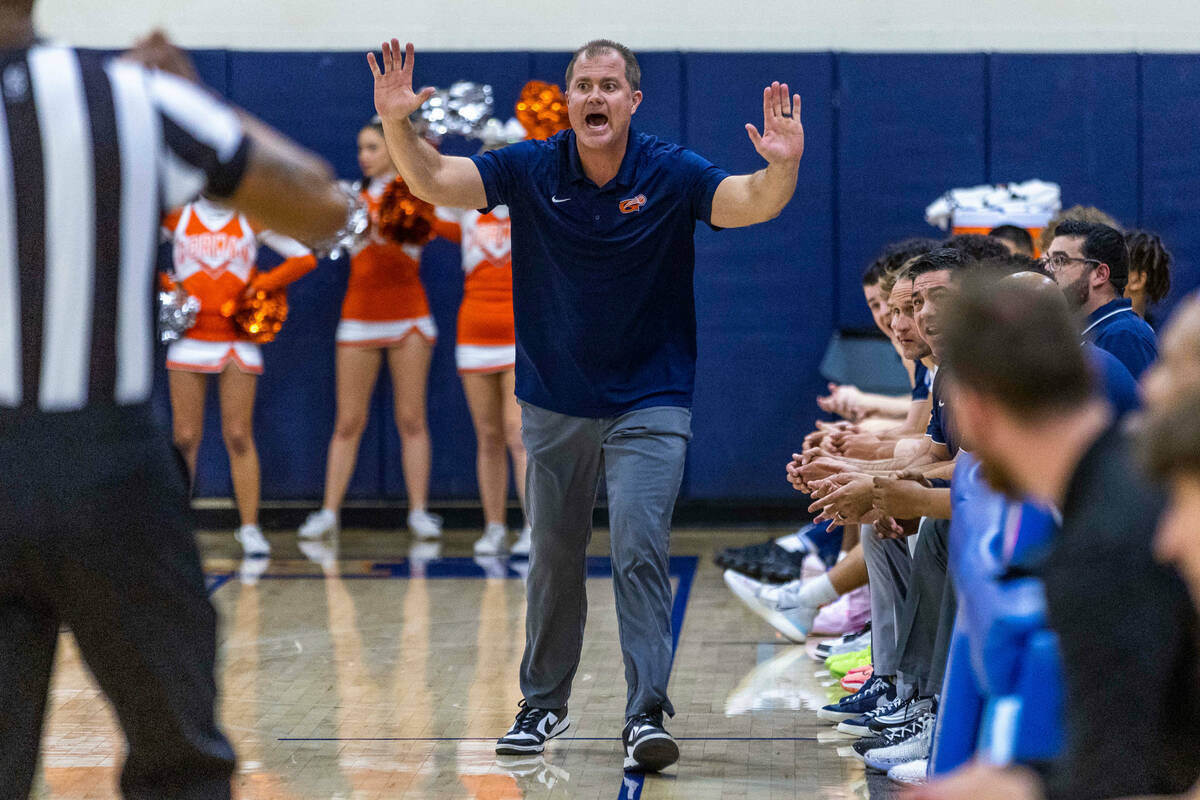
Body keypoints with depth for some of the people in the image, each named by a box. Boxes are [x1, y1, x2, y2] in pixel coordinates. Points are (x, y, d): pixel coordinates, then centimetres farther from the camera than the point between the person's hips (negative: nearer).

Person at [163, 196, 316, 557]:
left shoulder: (252, 222, 6)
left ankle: (250, 527, 1)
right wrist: (165, 286, 0)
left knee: (239, 436, -3)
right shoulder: (178, 219, 6)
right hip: (190, 338, 0)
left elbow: (304, 258, 5)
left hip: (238, 343, 0)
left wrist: (259, 286, -3)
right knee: (185, 437, -1)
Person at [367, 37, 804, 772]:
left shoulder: (671, 175, -12)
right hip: (555, 403, 3)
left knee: (640, 552, -14)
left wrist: (782, 168, -47)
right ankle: (544, 705, 29)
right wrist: (397, 126, -32)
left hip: (650, 403, -3)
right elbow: (435, 181, -14)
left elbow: (750, 203, -25)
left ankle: (647, 716, -13)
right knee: (554, 559, 14)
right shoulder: (530, 170, -7)